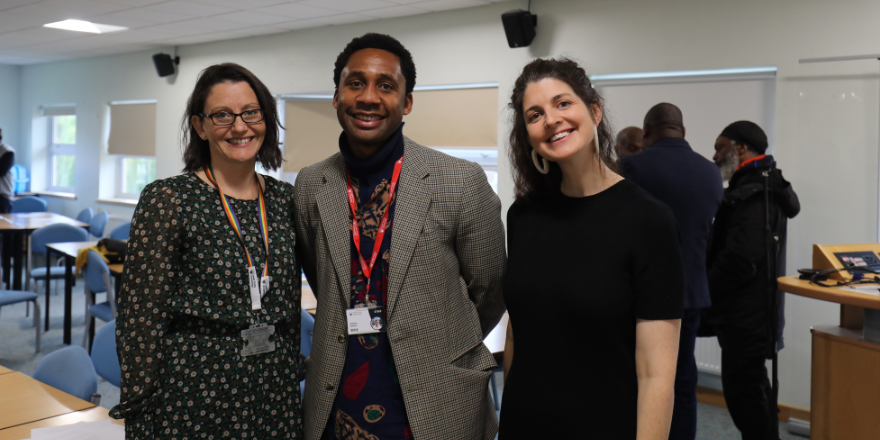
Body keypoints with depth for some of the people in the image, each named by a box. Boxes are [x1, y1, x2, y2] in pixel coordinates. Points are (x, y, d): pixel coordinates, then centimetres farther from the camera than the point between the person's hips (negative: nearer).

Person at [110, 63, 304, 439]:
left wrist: (293, 375, 11)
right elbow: (142, 316, -8)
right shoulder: (168, 199, -9)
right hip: (193, 393, -4)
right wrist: (137, 408, -8)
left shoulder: (285, 199, 4)